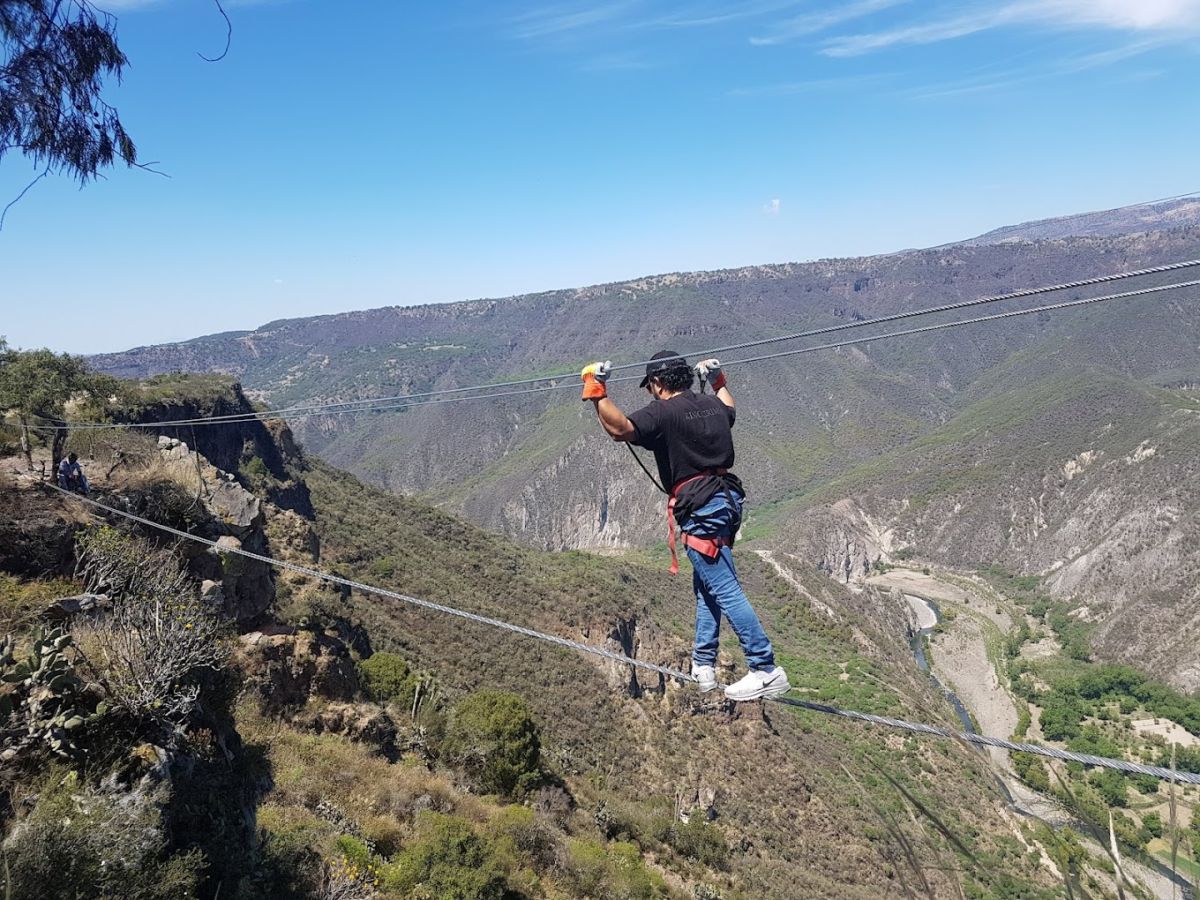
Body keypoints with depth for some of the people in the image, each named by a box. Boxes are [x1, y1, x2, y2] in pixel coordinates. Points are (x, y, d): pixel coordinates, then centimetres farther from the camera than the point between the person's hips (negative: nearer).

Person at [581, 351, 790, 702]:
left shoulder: (662, 412, -10)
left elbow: (619, 428, -26)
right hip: (728, 498, 9)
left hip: (700, 508, -9)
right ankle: (703, 667, 24)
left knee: (725, 590, -6)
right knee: (706, 584, 18)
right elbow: (730, 410, 39)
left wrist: (596, 392, -18)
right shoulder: (712, 405, 14)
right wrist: (718, 381, 51)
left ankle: (767, 671, -4)